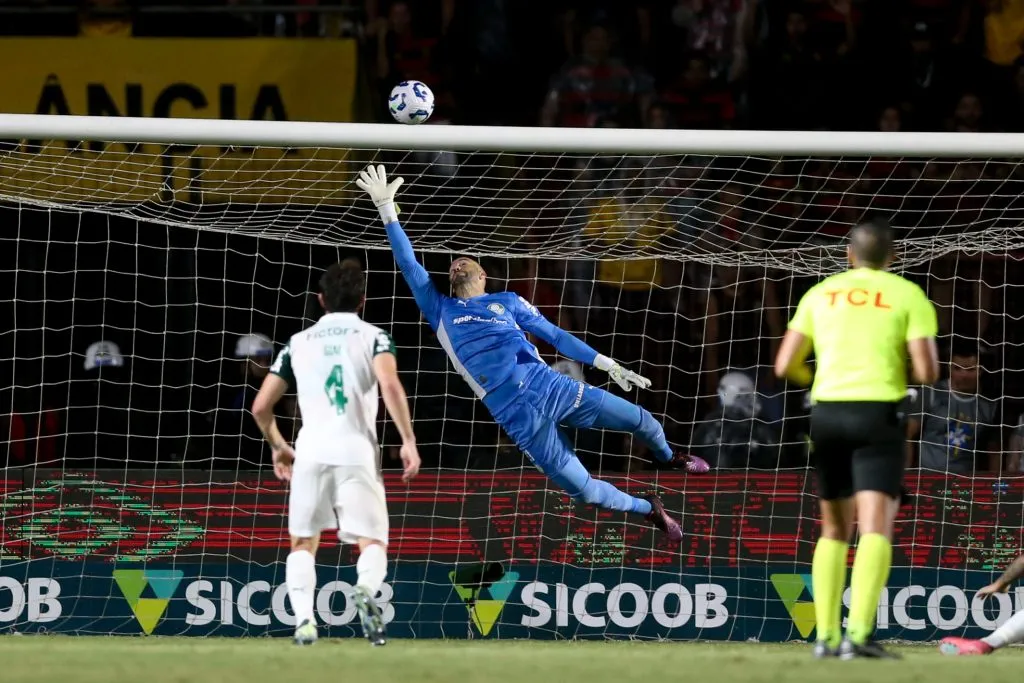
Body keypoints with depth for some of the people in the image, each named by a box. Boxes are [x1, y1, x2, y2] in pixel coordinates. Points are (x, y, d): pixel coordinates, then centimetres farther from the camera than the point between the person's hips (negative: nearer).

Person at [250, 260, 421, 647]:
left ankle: (303, 618, -8)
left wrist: (277, 446, 32)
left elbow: (261, 406, 15)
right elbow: (390, 385, -13)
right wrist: (408, 441, -11)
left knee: (303, 544, 16)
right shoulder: (373, 337, 7)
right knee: (373, 543, 4)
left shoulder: (298, 343, 16)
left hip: (311, 453, 2)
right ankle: (366, 589, -30)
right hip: (357, 453, -2)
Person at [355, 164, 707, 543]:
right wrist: (386, 207, 1)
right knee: (584, 490, -7)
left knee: (640, 418, 5)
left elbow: (554, 335, 19)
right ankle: (650, 509, 20)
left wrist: (607, 364, 15)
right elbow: (409, 265, 7)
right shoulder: (441, 311, 12)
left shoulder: (506, 301, 17)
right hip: (520, 416, -2)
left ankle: (668, 458, 42)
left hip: (553, 388, 2)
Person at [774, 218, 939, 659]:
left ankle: (826, 636, 12)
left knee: (835, 530, 17)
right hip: (877, 415, -4)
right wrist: (924, 369, 17)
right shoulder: (909, 296, 3)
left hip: (827, 412, 4)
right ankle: (859, 633, -28)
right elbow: (927, 372, -8)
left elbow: (785, 366, 7)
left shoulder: (820, 294, 13)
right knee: (876, 528, -12)